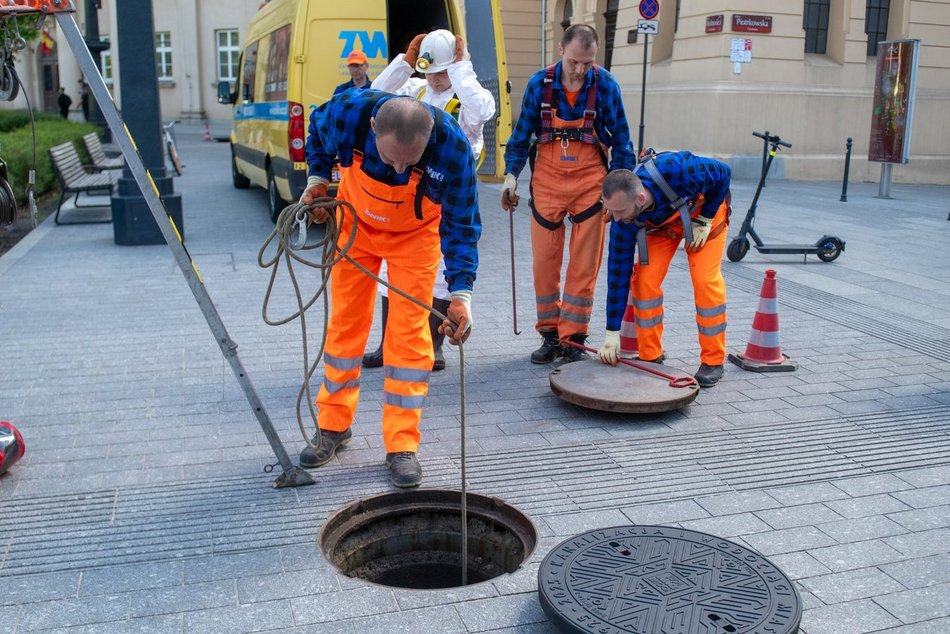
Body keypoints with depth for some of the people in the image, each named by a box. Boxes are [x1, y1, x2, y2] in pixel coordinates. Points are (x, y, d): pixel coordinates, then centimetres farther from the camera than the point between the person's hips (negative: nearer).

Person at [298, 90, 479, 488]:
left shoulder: (453, 147, -36)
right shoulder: (347, 113, -32)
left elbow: (461, 227, -26)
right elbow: (317, 132, -4)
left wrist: (461, 293, -35)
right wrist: (317, 178, -14)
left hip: (416, 234, -2)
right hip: (356, 223, 2)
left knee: (409, 333, -6)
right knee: (345, 323, 7)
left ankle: (402, 446, 5)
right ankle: (333, 426, 24)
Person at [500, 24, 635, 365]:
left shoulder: (605, 84, -6)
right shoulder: (540, 83, -3)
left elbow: (621, 139, 2)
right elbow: (522, 133, 6)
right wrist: (511, 174, -1)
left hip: (590, 183, -1)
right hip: (547, 182, 1)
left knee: (584, 266, 2)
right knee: (544, 261, 4)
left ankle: (573, 337, 12)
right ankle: (550, 335, 16)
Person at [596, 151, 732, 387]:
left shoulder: (674, 171, -43)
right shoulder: (622, 221, -30)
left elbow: (723, 173, -23)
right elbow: (618, 272, -22)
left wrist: (704, 221, -20)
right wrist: (611, 334, -21)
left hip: (705, 208, -2)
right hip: (660, 223, 3)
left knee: (705, 280, -14)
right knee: (645, 279, -12)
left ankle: (712, 361, 0)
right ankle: (650, 356, 4)